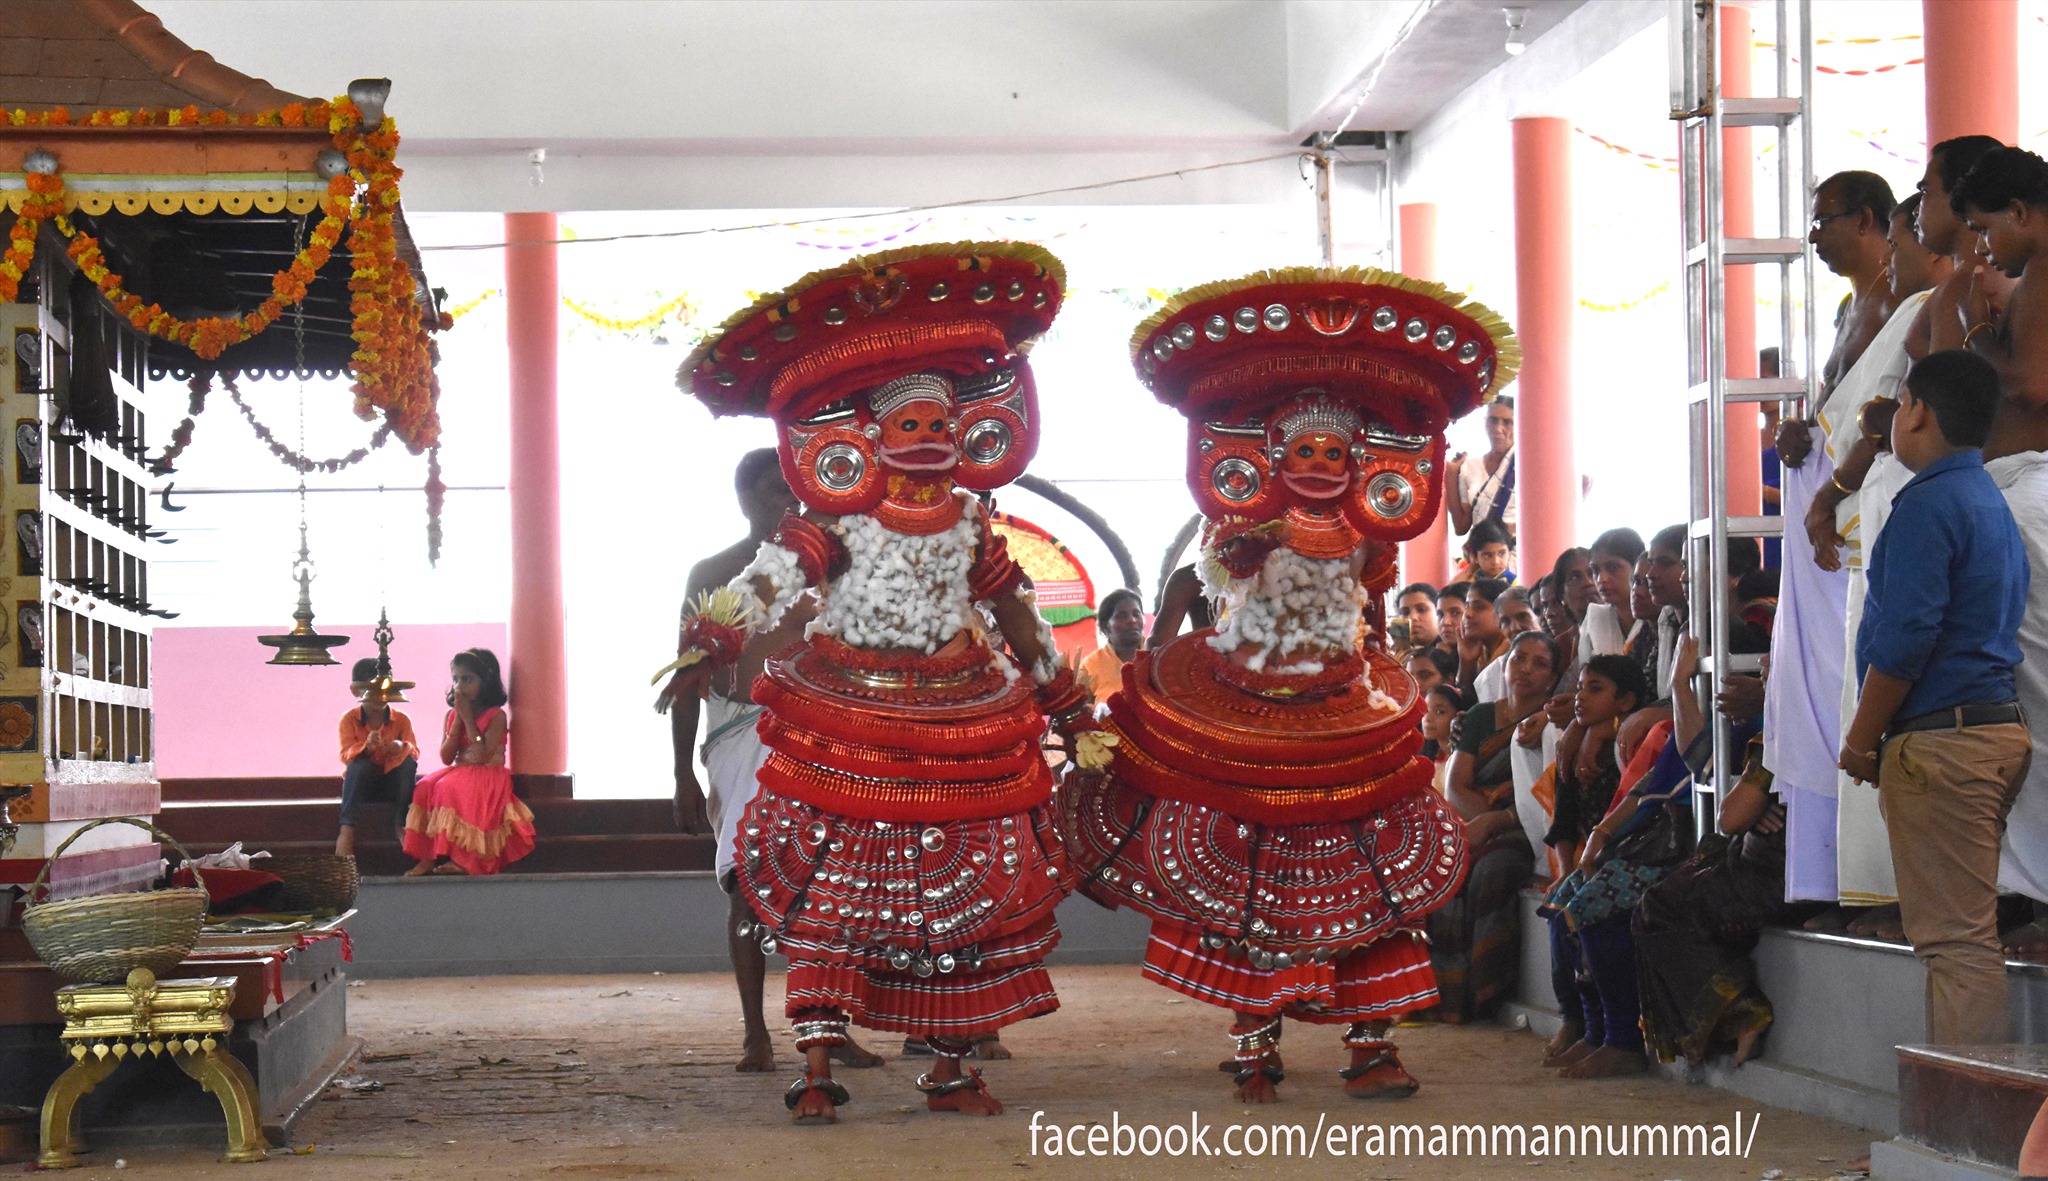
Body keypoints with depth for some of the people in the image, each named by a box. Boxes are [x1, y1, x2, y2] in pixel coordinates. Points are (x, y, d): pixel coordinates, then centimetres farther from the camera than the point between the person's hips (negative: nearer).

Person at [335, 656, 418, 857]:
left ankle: (400, 825, -23)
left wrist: (403, 748, -35)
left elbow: (415, 752, -10)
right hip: (363, 781, -1)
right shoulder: (349, 719, -5)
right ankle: (347, 831, -37)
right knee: (358, 765, -33)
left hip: (393, 780, 1)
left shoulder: (401, 720, -1)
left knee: (409, 763, -27)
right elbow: (346, 755, -17)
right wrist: (366, 747, -39)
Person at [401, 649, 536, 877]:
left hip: (487, 775, -6)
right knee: (425, 788, -23)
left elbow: (483, 756, -17)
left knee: (449, 789, -33)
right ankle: (427, 857, -26)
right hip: (460, 772, 6)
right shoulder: (452, 715, 11)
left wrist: (468, 719, -13)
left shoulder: (495, 715, -6)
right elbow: (446, 758, 1)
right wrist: (458, 721, -6)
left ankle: (463, 859, -30)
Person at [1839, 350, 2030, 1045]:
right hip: (1997, 727, 10)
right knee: (1970, 928, 12)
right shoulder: (1990, 503, 20)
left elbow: (1906, 635, -19)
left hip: (1940, 739, -10)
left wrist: (1860, 740, -9)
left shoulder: (1929, 502, -12)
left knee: (1954, 935, -10)